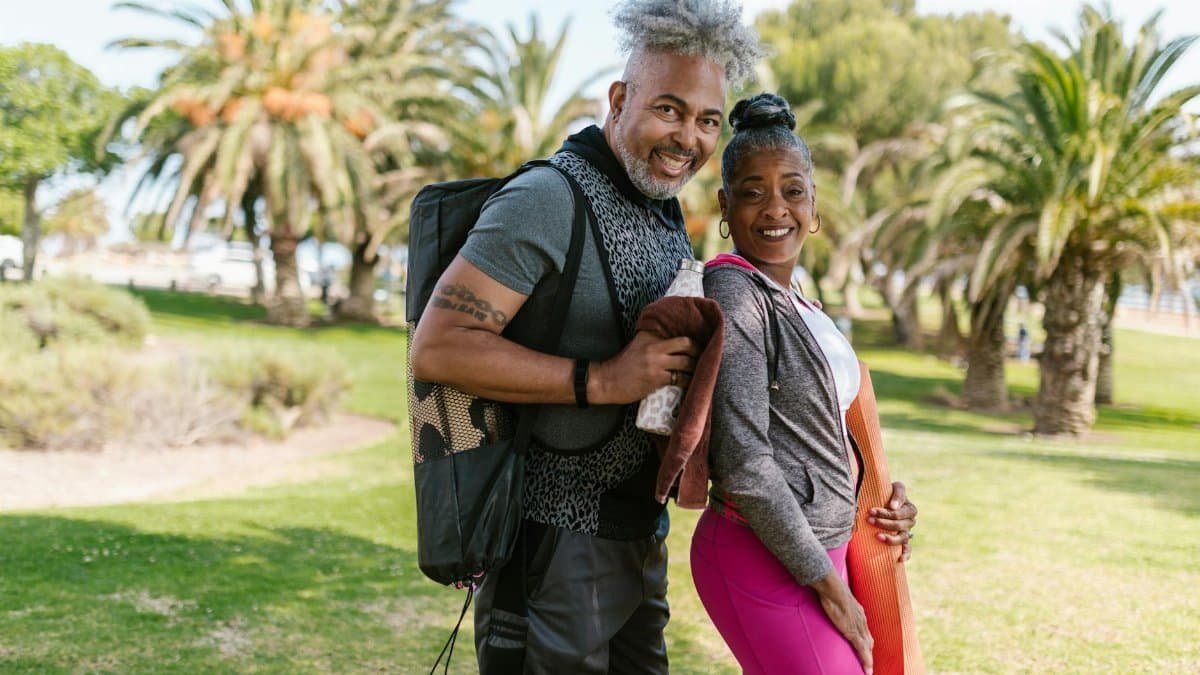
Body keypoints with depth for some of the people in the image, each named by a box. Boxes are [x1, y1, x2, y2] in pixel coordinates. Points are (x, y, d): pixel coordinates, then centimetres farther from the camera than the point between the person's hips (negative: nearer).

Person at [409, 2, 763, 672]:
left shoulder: (666, 212, 11)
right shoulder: (550, 200, -17)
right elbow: (438, 346, -25)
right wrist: (601, 380, -26)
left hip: (638, 535, 9)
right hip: (555, 537, -9)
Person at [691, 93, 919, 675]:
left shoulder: (792, 301, 12)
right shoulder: (732, 291, -16)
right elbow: (744, 463, -22)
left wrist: (884, 497, 5)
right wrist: (828, 585, -16)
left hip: (816, 549, 9)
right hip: (763, 561, -9)